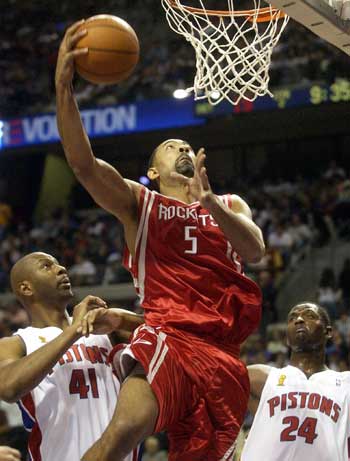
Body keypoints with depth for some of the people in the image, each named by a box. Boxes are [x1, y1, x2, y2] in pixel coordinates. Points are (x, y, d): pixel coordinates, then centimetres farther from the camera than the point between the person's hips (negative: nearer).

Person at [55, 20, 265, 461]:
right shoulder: (139, 202, 15)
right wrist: (63, 87, -18)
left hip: (223, 354, 4)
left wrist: (210, 202, -15)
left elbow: (255, 249, 3)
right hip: (167, 336, -4)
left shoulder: (231, 205, 25)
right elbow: (83, 162, -4)